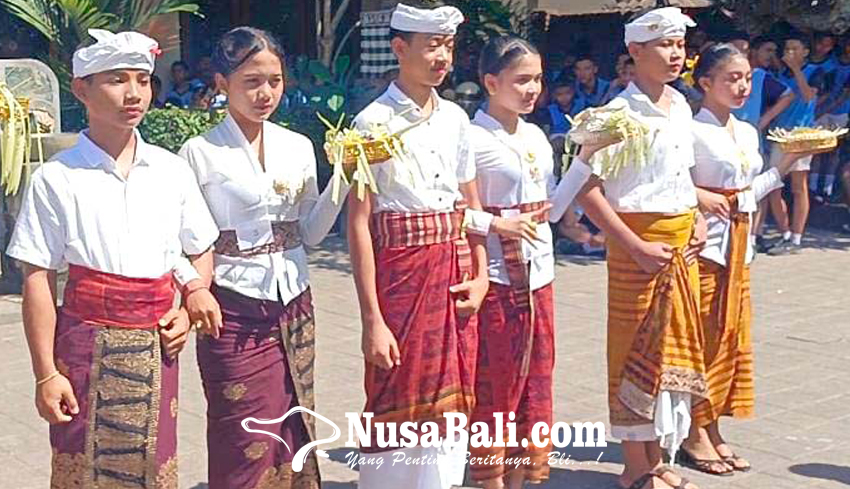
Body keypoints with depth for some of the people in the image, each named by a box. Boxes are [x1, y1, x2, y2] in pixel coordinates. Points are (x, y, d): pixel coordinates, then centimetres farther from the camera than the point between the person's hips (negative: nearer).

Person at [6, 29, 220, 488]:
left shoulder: (171, 170, 6)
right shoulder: (57, 178, -5)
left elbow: (201, 251, 17)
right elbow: (38, 280, -4)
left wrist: (193, 300, -2)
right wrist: (46, 374, -7)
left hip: (156, 346, 3)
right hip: (86, 346, -3)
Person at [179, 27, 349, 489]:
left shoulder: (298, 147, 6)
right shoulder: (199, 153, -8)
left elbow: (310, 232, 9)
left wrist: (343, 178, -3)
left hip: (294, 307, 5)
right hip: (235, 312, -5)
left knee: (293, 434, 12)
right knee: (247, 449, 2)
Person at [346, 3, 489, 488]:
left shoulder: (456, 118, 8)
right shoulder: (374, 123, -10)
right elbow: (358, 224, -13)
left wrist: (481, 276, 3)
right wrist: (372, 319, -16)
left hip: (455, 272, 6)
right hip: (401, 272, -6)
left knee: (449, 403, 13)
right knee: (399, 407, 3)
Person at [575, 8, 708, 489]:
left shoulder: (680, 105, 9)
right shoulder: (621, 113, -14)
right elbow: (586, 187, -17)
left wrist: (698, 217, 6)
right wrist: (636, 247, -19)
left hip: (682, 245, 7)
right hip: (640, 244, -7)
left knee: (674, 350, 13)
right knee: (637, 352, 2)